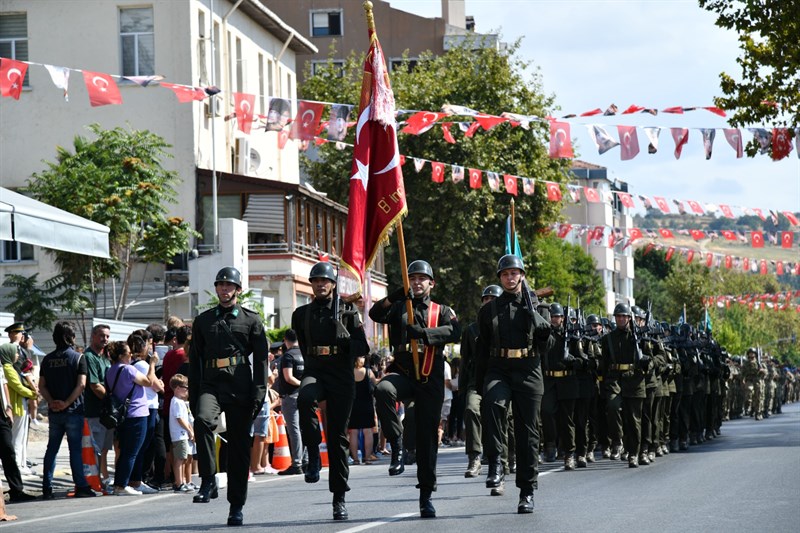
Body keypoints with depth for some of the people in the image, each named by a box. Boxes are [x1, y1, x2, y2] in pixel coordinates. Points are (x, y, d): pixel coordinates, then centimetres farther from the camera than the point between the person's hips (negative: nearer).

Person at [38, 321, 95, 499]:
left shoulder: (47, 359, 6)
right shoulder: (78, 357, -6)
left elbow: (42, 386, 2)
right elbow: (81, 384, -15)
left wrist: (51, 402, -7)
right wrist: (67, 403, -14)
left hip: (54, 411, 4)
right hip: (73, 411, -4)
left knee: (51, 449, 9)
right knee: (75, 449, 0)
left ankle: (47, 488, 9)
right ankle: (81, 486, -1)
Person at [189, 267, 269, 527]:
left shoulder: (251, 320, 8)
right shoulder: (203, 320, 15)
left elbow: (261, 359, 4)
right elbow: (194, 360, 15)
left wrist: (258, 395, -6)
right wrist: (193, 396, 7)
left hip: (240, 388, -1)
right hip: (211, 384, 1)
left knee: (239, 446, 2)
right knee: (202, 420, -31)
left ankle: (237, 507, 10)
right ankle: (208, 481, -21)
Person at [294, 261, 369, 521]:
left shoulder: (348, 311, 7)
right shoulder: (302, 314, 14)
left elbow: (364, 346, 2)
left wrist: (345, 340, -14)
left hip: (341, 377, -1)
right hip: (314, 372, 1)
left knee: (338, 436, 0)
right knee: (305, 399, -36)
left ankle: (339, 499, 6)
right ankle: (313, 455, -21)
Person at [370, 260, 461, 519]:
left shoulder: (442, 311, 12)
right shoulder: (398, 307, 14)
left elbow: (454, 332, -9)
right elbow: (376, 314, -6)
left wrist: (424, 333, -25)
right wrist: (395, 296, -24)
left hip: (430, 380, 0)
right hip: (402, 372, 0)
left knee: (427, 437, 1)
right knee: (383, 390, -36)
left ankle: (426, 496, 9)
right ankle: (397, 444, -23)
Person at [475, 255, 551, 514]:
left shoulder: (534, 306, 11)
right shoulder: (489, 310, 12)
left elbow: (546, 335, -3)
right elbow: (482, 349, 13)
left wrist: (531, 310, -15)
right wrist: (481, 385, 10)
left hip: (528, 373, 0)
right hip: (498, 370, 0)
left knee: (527, 433, 2)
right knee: (492, 401, -34)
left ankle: (527, 492, 9)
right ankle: (495, 463, -28)